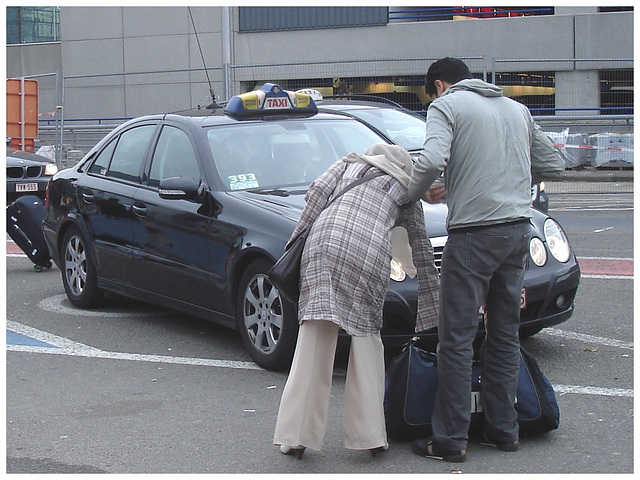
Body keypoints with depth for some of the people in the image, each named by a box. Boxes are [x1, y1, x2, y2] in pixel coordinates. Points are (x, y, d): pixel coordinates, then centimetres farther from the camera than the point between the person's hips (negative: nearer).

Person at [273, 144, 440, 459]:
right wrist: (433, 310, 32)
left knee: (314, 340, -2)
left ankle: (296, 435, -3)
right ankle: (370, 435, 9)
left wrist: (298, 236, 15)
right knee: (366, 335, 11)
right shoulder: (406, 190, 28)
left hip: (326, 238, 1)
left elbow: (318, 191, 12)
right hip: (370, 251, 0)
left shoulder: (350, 163, 32)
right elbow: (422, 250, 29)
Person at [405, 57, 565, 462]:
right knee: (505, 334, 14)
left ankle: (451, 439, 2)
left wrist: (416, 194, 1)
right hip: (519, 230, 7)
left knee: (457, 338, -1)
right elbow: (553, 166, 21)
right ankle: (504, 429, 20)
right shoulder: (517, 108, 19)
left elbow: (432, 160, -17)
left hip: (474, 232, -6)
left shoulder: (447, 105, 0)